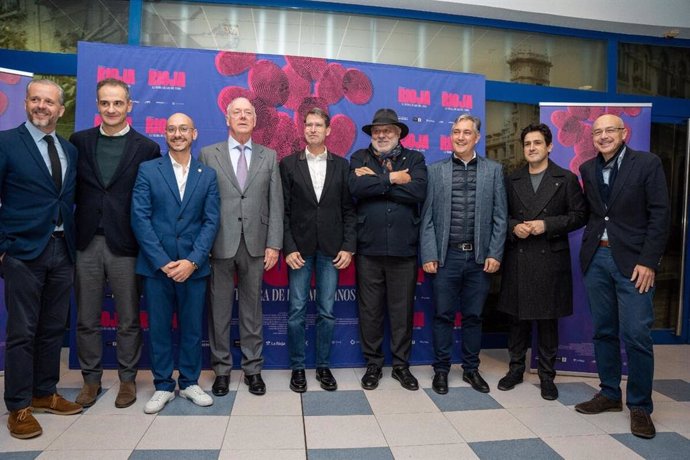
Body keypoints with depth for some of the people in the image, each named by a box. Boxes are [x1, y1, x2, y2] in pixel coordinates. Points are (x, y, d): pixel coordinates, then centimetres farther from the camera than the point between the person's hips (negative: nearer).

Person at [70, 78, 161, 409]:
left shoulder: (147, 148, -1)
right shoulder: (78, 141, 8)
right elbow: (71, 189, 9)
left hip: (125, 244, -2)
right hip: (86, 243, 3)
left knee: (128, 320, 8)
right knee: (86, 319, 12)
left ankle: (127, 378, 24)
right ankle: (91, 378, 29)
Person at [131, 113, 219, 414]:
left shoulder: (208, 175, 7)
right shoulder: (148, 170, 3)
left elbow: (211, 221, 0)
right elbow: (140, 218, -4)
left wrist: (192, 261, -11)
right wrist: (163, 262, -12)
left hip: (193, 267, 1)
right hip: (156, 265, -1)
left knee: (192, 328, 9)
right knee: (159, 329, 8)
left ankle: (189, 383, 25)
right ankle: (163, 386, 23)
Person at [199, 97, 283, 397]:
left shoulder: (269, 156, 9)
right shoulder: (209, 154, 6)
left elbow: (276, 203, 5)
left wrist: (273, 244, -2)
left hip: (255, 244, 1)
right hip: (219, 244, -1)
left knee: (252, 308, 9)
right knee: (219, 309, 7)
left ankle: (253, 369, 21)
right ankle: (222, 369, 21)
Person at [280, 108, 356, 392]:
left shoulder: (341, 165, 8)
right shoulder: (289, 164, 4)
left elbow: (349, 209, 5)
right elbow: (283, 211, 0)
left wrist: (348, 247, -3)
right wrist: (288, 248, -8)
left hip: (331, 249, 1)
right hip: (300, 249, -1)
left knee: (327, 312, 7)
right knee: (297, 312, 4)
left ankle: (323, 366, 22)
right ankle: (297, 367, 19)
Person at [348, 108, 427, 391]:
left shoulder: (414, 159, 8)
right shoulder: (360, 158, 9)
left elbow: (418, 191, -12)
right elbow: (356, 187, -12)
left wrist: (375, 180, -9)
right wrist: (392, 179, -11)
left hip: (404, 249, 0)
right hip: (368, 248, 0)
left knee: (403, 310, 9)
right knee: (370, 310, 9)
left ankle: (401, 365, 25)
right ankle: (373, 365, 25)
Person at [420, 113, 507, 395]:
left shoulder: (493, 170, 7)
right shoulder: (435, 171, 4)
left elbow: (500, 217, 4)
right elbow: (427, 217, 1)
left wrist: (495, 254, -3)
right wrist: (428, 255, -5)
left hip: (480, 258, 1)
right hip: (446, 256, -1)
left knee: (473, 316, 11)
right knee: (443, 316, 7)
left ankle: (471, 369, 27)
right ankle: (441, 369, 21)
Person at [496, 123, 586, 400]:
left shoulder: (566, 179, 4)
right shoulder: (512, 180, 11)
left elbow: (579, 215, 0)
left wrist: (547, 225, -13)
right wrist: (514, 227, -8)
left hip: (551, 259, -2)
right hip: (518, 259, 2)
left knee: (548, 320, 5)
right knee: (518, 318, 8)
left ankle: (547, 375, 19)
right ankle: (516, 368, 23)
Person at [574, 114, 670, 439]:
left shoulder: (647, 163, -3)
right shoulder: (588, 169, 10)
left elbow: (660, 215, -7)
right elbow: (589, 213, 12)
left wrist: (648, 261, -12)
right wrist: (588, 248, 0)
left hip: (633, 260, -4)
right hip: (596, 258, 4)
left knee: (636, 336, -3)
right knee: (603, 332, 11)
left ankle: (640, 406, 12)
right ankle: (609, 394, 25)